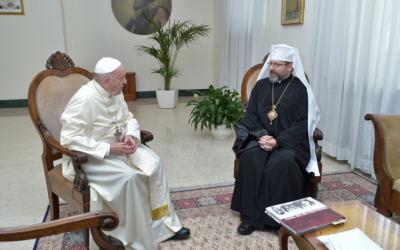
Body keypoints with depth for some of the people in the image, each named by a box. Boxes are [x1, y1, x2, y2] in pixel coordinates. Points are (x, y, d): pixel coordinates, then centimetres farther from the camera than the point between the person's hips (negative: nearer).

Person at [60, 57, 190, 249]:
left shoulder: (116, 93, -1)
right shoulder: (84, 100, -24)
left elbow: (128, 119, 10)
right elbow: (69, 139, -26)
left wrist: (131, 136, -13)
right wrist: (108, 149, -29)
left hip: (117, 146, 8)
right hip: (90, 156, -7)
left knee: (154, 163, -9)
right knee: (129, 177, -28)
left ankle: (165, 224, 0)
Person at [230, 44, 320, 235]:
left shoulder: (301, 89, 2)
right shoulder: (261, 85, 12)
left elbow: (303, 124, -6)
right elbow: (250, 115, 8)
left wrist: (278, 141, -19)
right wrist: (260, 135, -12)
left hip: (289, 142, -2)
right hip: (260, 138, 3)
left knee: (284, 162, -33)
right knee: (250, 158, -27)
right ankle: (250, 216, -16)